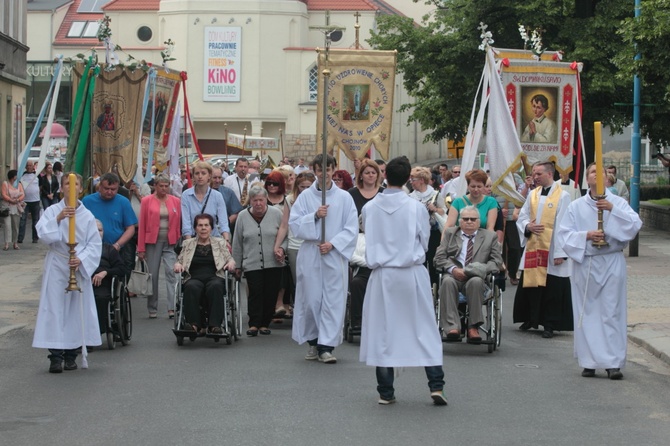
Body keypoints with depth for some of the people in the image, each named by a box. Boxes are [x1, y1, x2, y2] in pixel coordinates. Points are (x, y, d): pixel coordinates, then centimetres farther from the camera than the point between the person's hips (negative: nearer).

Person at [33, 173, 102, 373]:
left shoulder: (87, 215, 2)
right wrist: (58, 218, -25)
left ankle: (71, 355, 16)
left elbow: (95, 244, -1)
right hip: (56, 267, -2)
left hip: (80, 267, 2)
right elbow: (44, 235, -13)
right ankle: (55, 356, -5)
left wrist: (81, 259, -16)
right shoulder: (52, 211, 0)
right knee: (54, 308, -6)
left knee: (78, 309, 5)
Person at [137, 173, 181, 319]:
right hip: (152, 242, -1)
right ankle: (152, 309, 12)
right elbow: (142, 225, 2)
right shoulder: (147, 201, 3)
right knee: (152, 275, 3)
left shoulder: (175, 201, 8)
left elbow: (179, 224, 7)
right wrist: (141, 248, -2)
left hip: (171, 243, 1)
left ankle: (172, 308, -16)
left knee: (171, 272, -12)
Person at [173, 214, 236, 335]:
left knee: (215, 287, -38)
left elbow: (230, 259, 15)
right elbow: (179, 261, 20)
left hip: (215, 278, 0)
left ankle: (215, 324, -44)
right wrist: (177, 265, -4)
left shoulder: (220, 243, 22)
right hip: (194, 278, 0)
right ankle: (193, 323, -41)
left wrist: (231, 262, -9)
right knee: (191, 287, -37)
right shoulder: (188, 244, 23)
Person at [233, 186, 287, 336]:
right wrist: (237, 265, 10)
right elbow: (237, 243, 9)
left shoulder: (276, 214, 2)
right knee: (255, 293, -10)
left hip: (273, 263, 1)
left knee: (270, 294, 1)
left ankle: (265, 324, 12)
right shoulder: (243, 216, 4)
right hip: (252, 264, 0)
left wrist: (282, 248, -9)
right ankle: (254, 324, -5)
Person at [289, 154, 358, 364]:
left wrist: (333, 243, -12)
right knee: (311, 298, 3)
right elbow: (294, 224, -1)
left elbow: (351, 229, 0)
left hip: (335, 255, -1)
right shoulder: (305, 196, 5)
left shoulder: (344, 197, 3)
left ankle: (326, 346, -2)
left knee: (333, 299, -4)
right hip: (310, 255, 1)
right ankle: (313, 342, 18)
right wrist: (315, 216, -14)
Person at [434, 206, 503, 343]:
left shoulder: (490, 236, 17)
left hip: (477, 276, -1)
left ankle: (473, 327, -31)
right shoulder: (450, 233, 19)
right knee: (448, 281, -35)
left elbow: (497, 261, 9)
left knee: (475, 281, -36)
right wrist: (453, 269, -11)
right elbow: (439, 257, 9)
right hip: (453, 274, 1)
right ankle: (452, 327, -41)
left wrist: (481, 269, -12)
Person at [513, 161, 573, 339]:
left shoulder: (562, 196, -8)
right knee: (530, 285, 9)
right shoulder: (532, 195, 10)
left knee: (551, 289, 0)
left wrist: (560, 253, -15)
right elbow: (522, 217, 14)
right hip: (532, 248, 5)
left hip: (551, 251, -5)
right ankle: (530, 319, 24)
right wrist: (527, 226, -10)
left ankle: (549, 325, 8)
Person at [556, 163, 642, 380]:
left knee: (612, 313, -4)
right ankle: (589, 362, 9)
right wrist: (586, 235, -13)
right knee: (587, 314, 2)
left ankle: (614, 363, -4)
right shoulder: (576, 207, 7)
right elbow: (563, 234, 2)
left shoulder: (618, 203, 5)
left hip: (612, 264, -1)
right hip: (585, 264, 1)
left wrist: (613, 210, -19)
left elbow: (635, 225, -9)